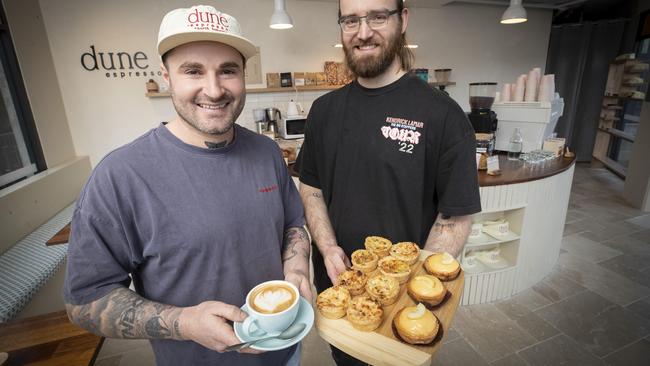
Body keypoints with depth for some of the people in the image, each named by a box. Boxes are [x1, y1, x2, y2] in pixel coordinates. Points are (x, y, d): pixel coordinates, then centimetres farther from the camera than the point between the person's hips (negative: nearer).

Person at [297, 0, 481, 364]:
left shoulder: (442, 114, -16)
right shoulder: (325, 109, -2)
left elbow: (456, 217, -13)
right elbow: (311, 188, 2)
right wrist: (328, 248, -12)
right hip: (334, 281, 4)